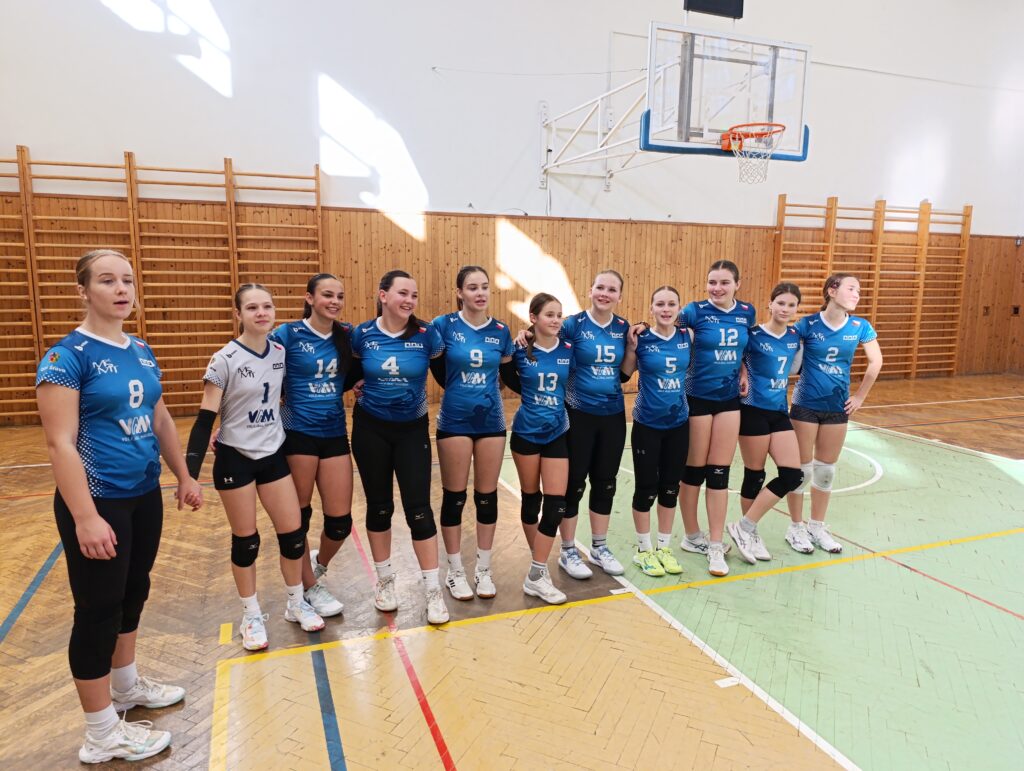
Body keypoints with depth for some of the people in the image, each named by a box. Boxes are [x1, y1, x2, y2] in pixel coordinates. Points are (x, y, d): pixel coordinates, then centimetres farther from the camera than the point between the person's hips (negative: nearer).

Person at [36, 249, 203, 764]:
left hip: (144, 495, 7)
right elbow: (60, 443, -19)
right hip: (98, 502, -7)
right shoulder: (67, 356, -15)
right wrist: (85, 517, -23)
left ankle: (127, 686, 41)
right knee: (98, 610, 5)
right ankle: (102, 734, 21)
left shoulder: (142, 353, 7)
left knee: (133, 596, 20)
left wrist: (184, 476, 18)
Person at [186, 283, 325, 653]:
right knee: (245, 540, 7)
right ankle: (252, 617, 26)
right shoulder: (225, 360, -14)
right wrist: (190, 473, -19)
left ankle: (296, 605, 27)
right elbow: (205, 419, -14)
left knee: (293, 532, 6)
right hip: (234, 458, -4)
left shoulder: (281, 353, -1)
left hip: (273, 455, 4)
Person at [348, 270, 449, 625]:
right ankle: (385, 581, 29)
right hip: (371, 429, 1)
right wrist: (367, 387, 0)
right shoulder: (362, 335, -8)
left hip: (412, 429, -1)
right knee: (379, 506, 11)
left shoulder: (426, 334, -11)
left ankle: (433, 590, 11)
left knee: (418, 508, -2)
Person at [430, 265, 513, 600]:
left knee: (487, 497, 10)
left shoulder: (501, 331, 1)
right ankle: (455, 572, 23)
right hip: (455, 421, -2)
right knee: (454, 497, 6)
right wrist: (462, 389, 2)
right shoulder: (443, 325, -8)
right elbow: (438, 369, 2)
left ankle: (483, 570, 26)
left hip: (491, 421, 3)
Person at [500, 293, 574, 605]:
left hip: (557, 433, 2)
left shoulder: (569, 350, -4)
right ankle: (537, 563, 30)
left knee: (556, 504, -4)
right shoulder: (521, 351, -8)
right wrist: (505, 356, -5)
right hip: (526, 433, -1)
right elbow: (513, 382, 5)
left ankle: (537, 575, 5)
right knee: (531, 498, 12)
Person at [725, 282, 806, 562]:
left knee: (792, 475, 0)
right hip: (754, 411, -6)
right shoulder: (754, 335, -10)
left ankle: (745, 529, 10)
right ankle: (747, 531, 20)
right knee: (754, 476, 1)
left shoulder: (795, 336, 7)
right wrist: (744, 375, -12)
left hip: (779, 412, 6)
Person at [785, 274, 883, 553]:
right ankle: (796, 527, 20)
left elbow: (876, 363, 7)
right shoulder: (808, 324, -12)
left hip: (837, 407, 4)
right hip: (806, 405, -4)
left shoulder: (860, 327, -2)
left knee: (826, 470, 13)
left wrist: (860, 396, 7)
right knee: (801, 469, 4)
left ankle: (817, 526, 29)